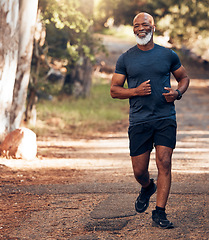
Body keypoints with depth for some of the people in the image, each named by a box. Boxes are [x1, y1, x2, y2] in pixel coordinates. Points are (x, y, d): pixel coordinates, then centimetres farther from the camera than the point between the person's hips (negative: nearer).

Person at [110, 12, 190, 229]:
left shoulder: (168, 55, 7)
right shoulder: (125, 59, 6)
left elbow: (184, 77, 19)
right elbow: (114, 90, 7)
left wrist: (177, 93, -3)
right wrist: (136, 91, -11)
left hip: (166, 118, -1)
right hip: (139, 120, 1)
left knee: (164, 163, -12)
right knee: (139, 171, 3)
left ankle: (159, 213, -6)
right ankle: (147, 188, 39)